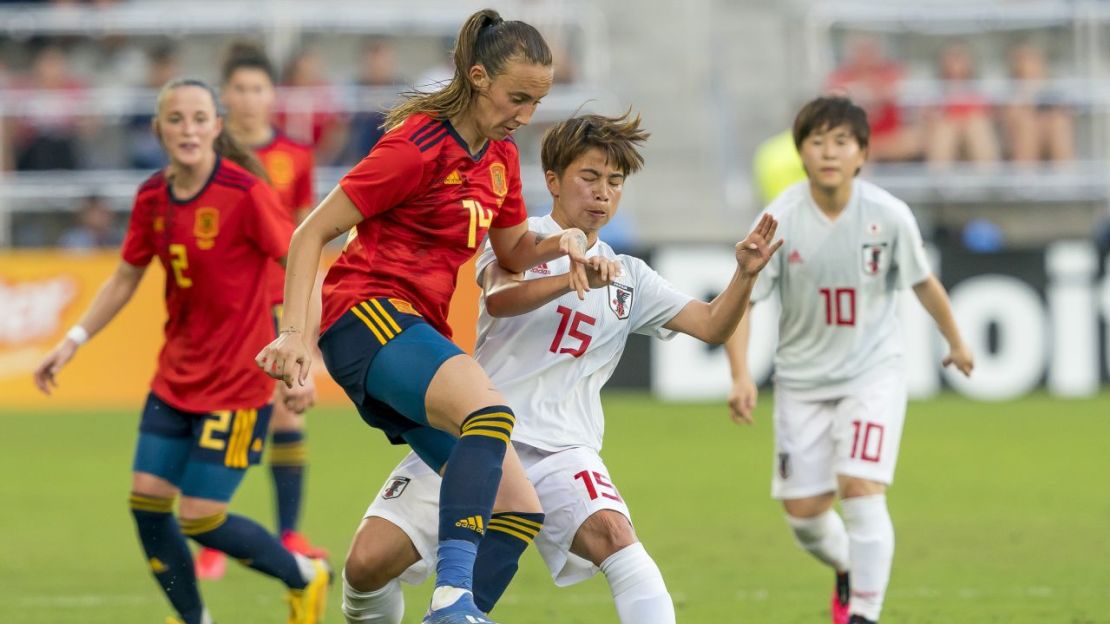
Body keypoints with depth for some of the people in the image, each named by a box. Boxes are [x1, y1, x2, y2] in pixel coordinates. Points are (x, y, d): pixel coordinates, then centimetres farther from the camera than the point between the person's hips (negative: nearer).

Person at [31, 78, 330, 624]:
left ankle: (304, 578, 18)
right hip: (175, 378, 6)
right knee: (146, 501, 0)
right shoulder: (153, 198, 2)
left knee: (200, 519, -7)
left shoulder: (244, 193, -17)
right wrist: (72, 342, 12)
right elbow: (124, 280, 16)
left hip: (238, 381, -6)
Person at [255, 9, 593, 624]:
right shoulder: (419, 147, -11)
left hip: (419, 332, 9)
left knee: (519, 508, -1)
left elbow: (511, 253, 27)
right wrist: (293, 332, -21)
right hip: (369, 317, -9)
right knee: (491, 412, -37)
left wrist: (560, 242, 5)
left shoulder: (500, 155, 13)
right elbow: (311, 233, -10)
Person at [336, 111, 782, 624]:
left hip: (560, 449, 2)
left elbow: (712, 326, 11)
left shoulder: (629, 279, 17)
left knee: (613, 535, -30)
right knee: (369, 563, -13)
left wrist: (745, 274, -7)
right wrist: (575, 278, -32)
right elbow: (499, 297, -17)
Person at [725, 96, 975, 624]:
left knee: (861, 491, -19)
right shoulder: (779, 220, -16)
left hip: (872, 372, -1)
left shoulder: (889, 216, -14)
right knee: (803, 512, 5)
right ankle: (849, 574, 38)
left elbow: (923, 283, 4)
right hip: (803, 378, 1)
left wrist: (956, 342, 19)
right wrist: (740, 376, -26)